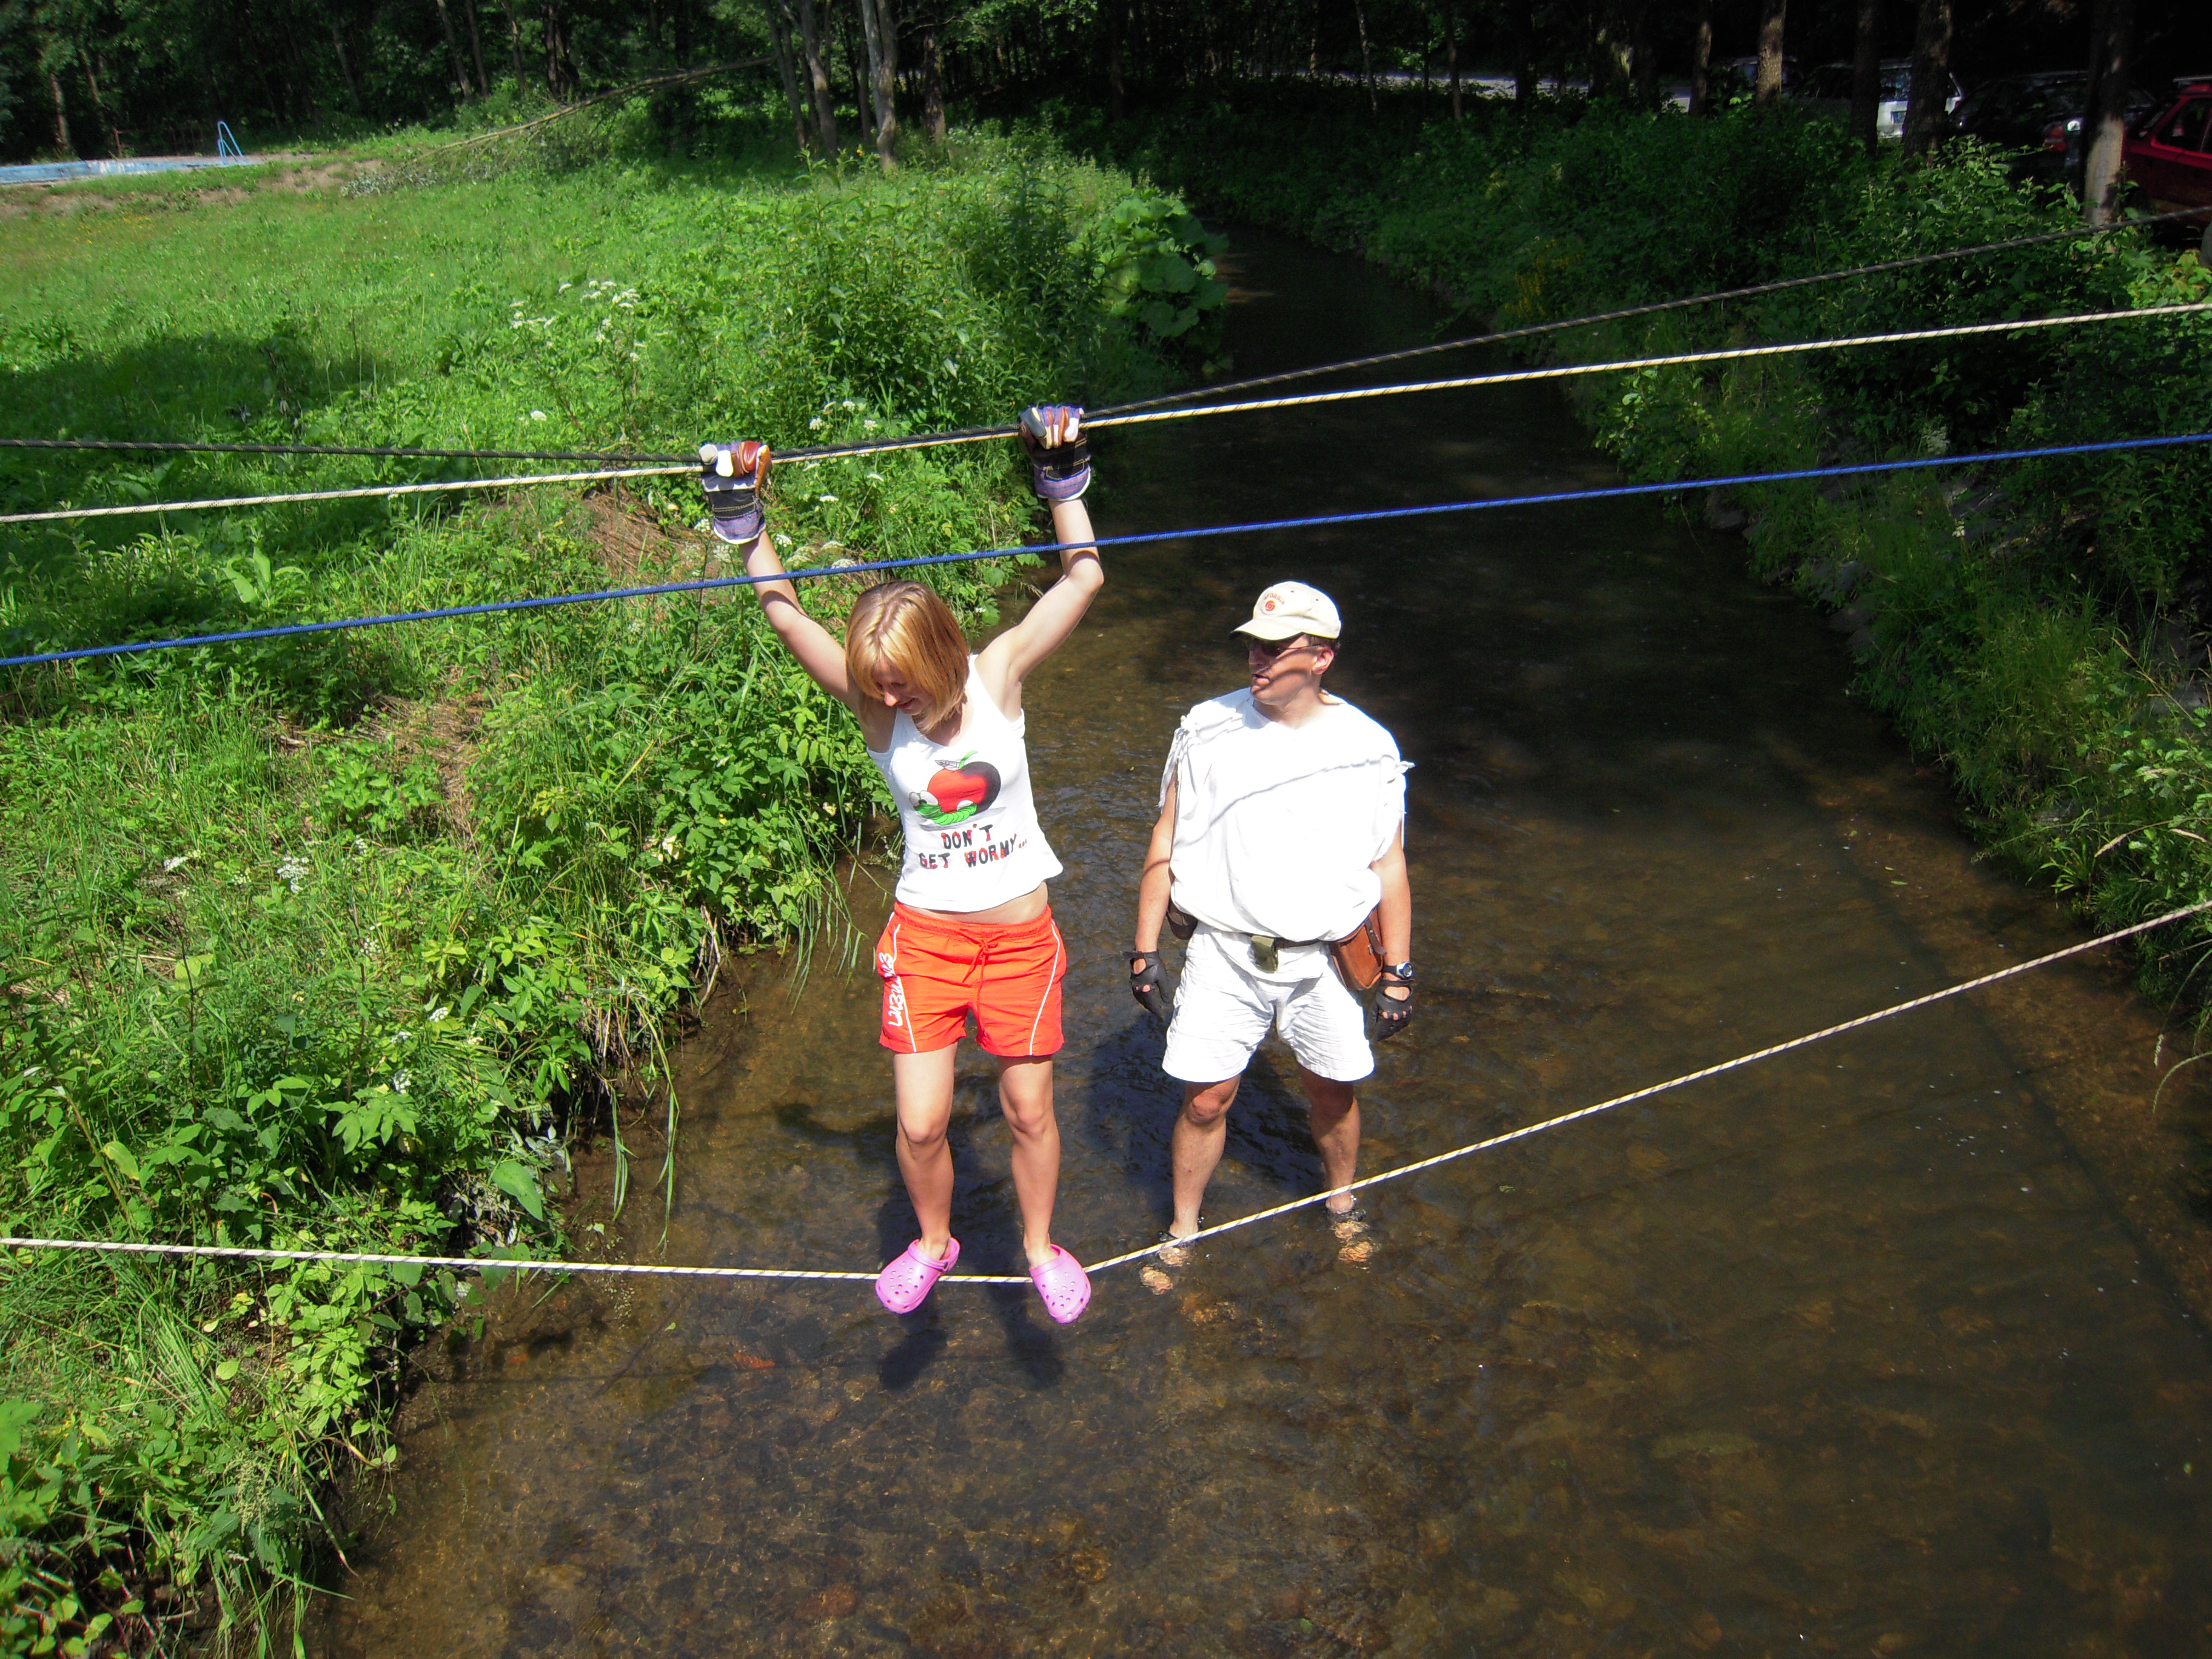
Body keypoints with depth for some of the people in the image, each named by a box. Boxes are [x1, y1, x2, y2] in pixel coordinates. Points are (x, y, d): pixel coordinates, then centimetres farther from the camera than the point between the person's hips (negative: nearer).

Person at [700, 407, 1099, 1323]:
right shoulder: (873, 702, -10)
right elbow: (784, 613, -14)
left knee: (1029, 1111, 11)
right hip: (925, 935, 1)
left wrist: (1062, 480, -17)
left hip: (1020, 934, 0)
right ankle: (933, 1241, 30)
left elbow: (1083, 576, -12)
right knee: (920, 1122, 0)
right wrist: (743, 516, -20)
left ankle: (1040, 1246, 37)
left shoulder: (998, 674, -11)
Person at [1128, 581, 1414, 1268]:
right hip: (1224, 953, 0)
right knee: (1206, 1100, 4)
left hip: (1323, 958, 1)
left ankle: (1342, 1202, 44)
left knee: (1334, 1092, 15)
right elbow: (1166, 842, 1)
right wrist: (1145, 947, -1)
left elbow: (1389, 867, 2)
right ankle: (1183, 1230, 27)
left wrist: (1398, 971, 0)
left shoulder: (1368, 747, -5)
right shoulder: (1207, 729, -5)